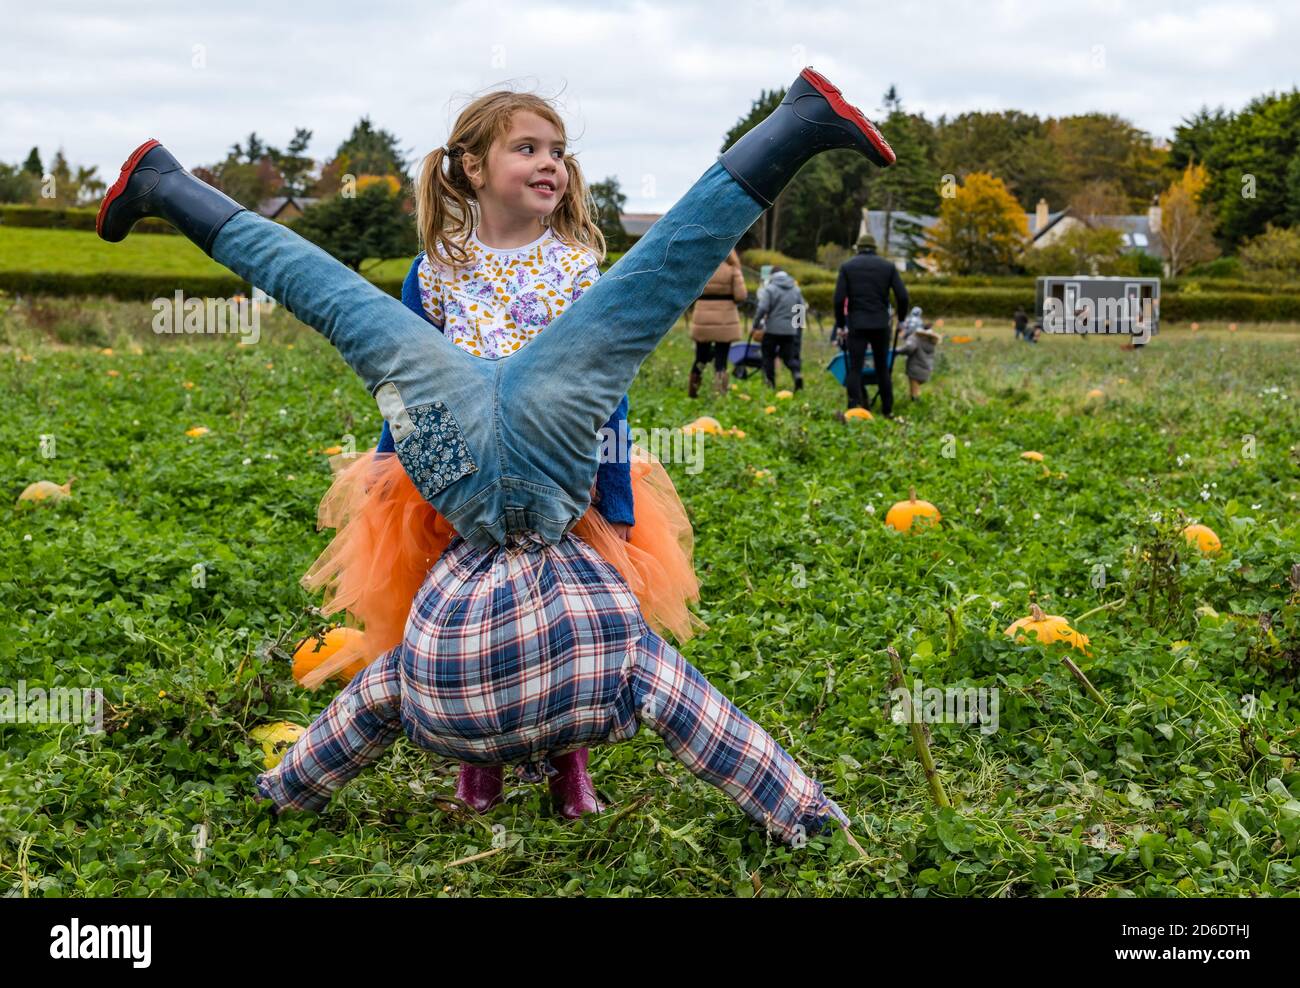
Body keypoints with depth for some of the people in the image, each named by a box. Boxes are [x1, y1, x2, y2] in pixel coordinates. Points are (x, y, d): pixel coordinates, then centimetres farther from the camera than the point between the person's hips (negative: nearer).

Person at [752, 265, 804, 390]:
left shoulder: (769, 289, -6)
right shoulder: (796, 290, 10)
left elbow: (762, 309, -14)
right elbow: (804, 309, 11)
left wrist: (756, 324, -3)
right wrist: (799, 323, 25)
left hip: (772, 329, -4)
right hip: (790, 330, 4)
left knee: (768, 356, 10)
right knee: (788, 356, 10)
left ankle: (771, 383, 9)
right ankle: (797, 373, -16)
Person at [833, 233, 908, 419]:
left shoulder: (847, 266, 4)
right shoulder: (888, 266, 7)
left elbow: (839, 299, -3)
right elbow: (902, 296, 0)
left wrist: (840, 325, 6)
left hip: (857, 325, -2)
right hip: (881, 324, 2)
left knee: (855, 368, -3)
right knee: (882, 367, 12)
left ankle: (854, 409, -16)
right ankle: (887, 410, 15)